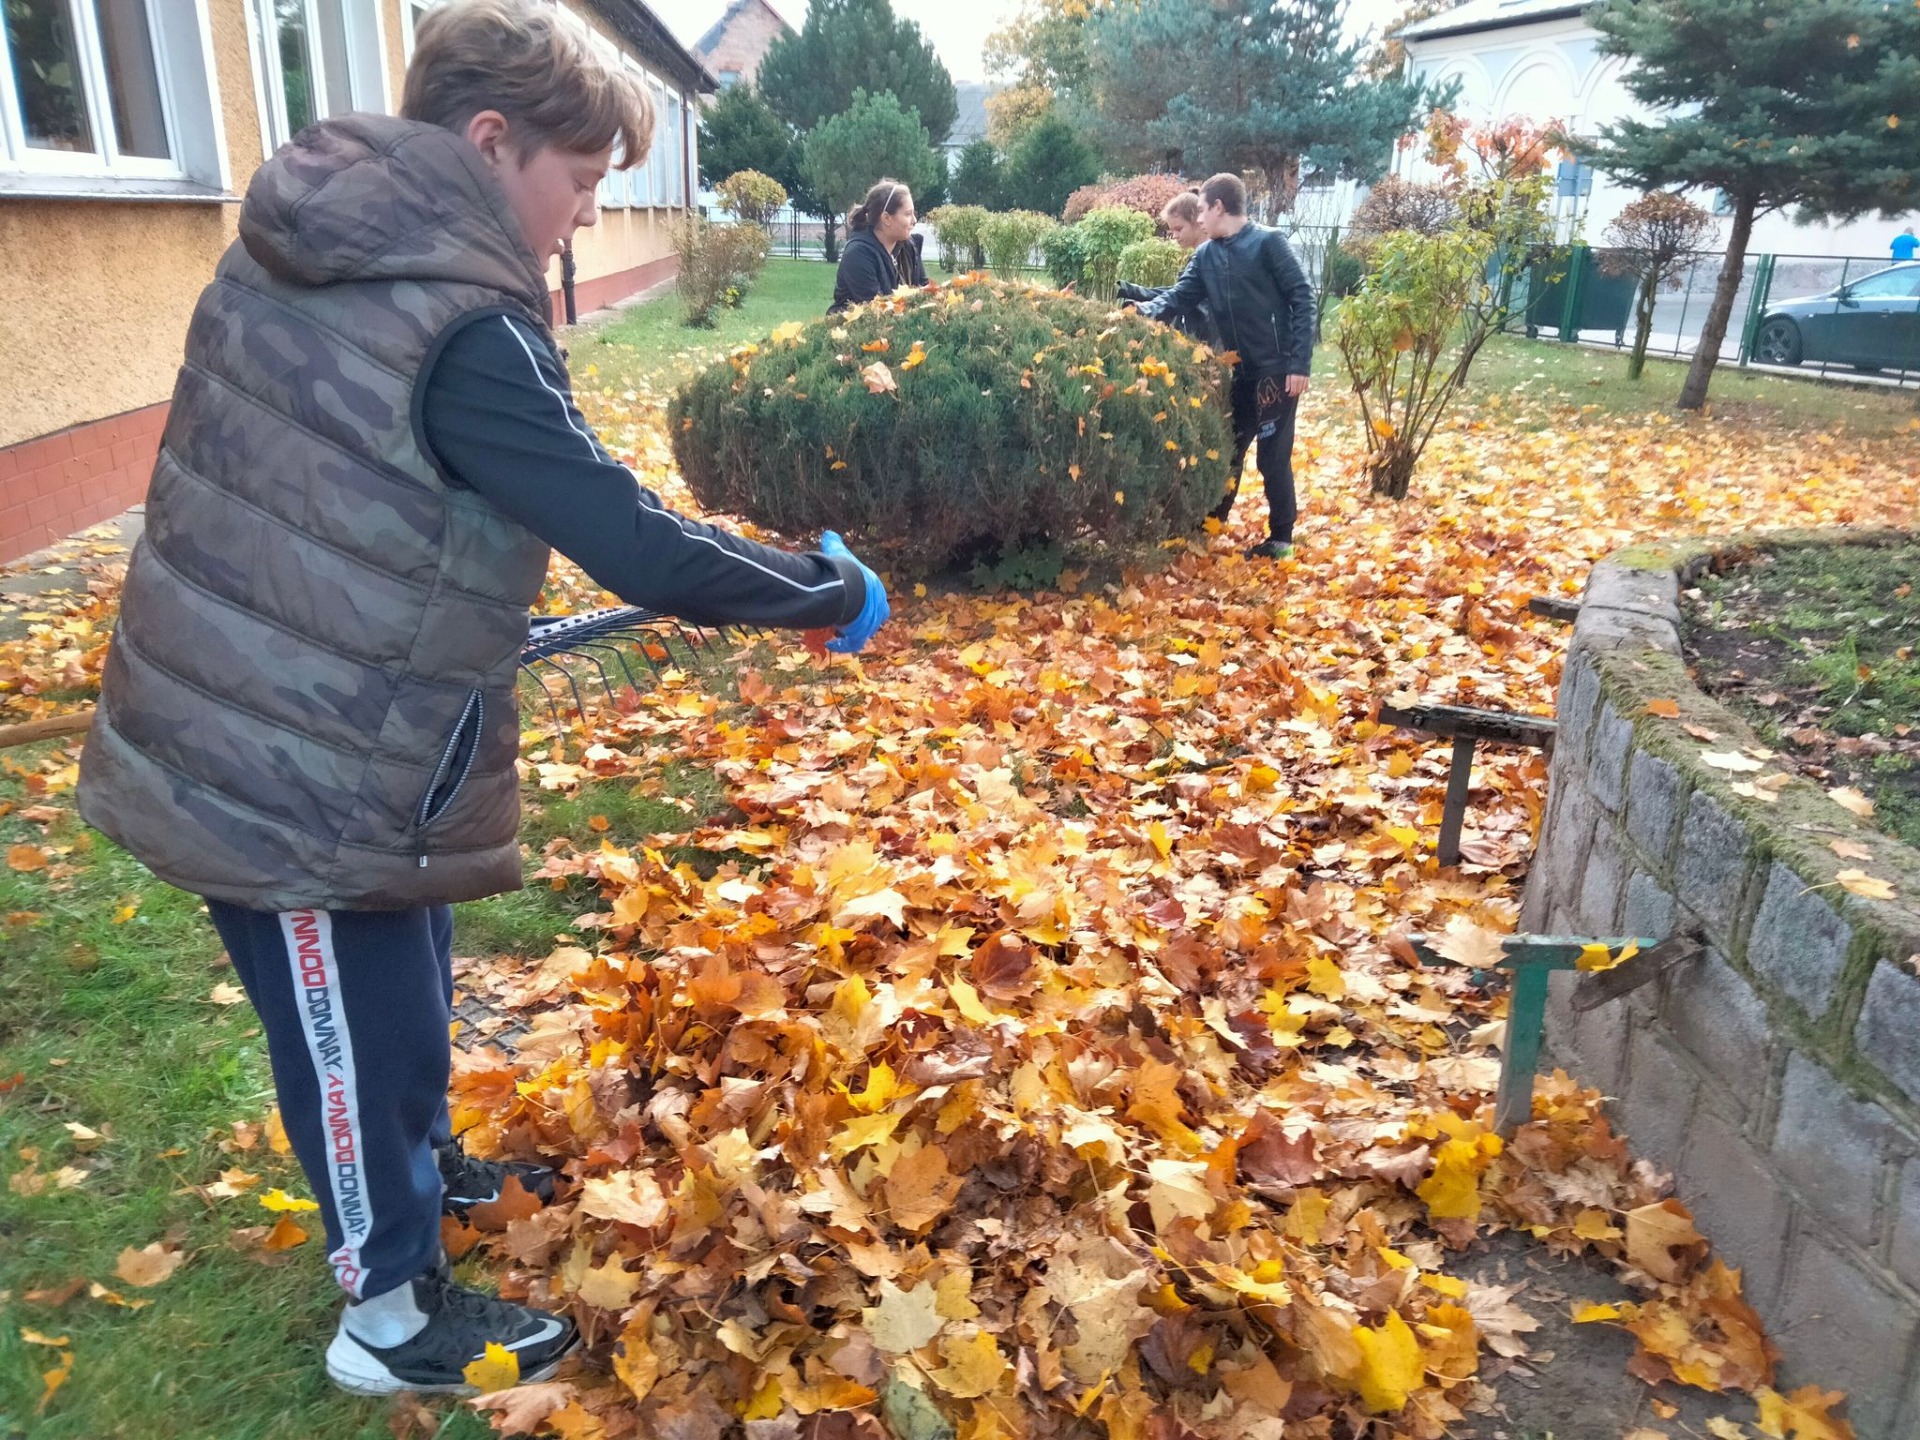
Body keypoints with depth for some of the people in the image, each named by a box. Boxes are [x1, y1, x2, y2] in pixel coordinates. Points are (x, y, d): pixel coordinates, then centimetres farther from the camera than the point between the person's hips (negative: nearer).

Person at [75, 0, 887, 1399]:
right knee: (359, 1033, 11)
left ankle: (423, 1170, 52)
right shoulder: (462, 325, -26)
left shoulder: (289, 247, 4)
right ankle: (395, 1316, 34)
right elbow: (642, 550, -27)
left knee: (401, 991, 27)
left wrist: (460, 620, 19)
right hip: (308, 777, -9)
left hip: (248, 718, 9)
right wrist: (833, 591, -13)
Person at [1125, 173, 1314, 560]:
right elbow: (1179, 298, 1)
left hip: (1277, 370, -6)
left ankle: (1281, 539, 14)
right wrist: (1144, 310, -20)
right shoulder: (1205, 256, 8)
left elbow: (1302, 299, -11)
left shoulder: (1268, 242, -9)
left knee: (1273, 457, 1)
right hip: (1238, 372, 6)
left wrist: (1300, 364, -17)